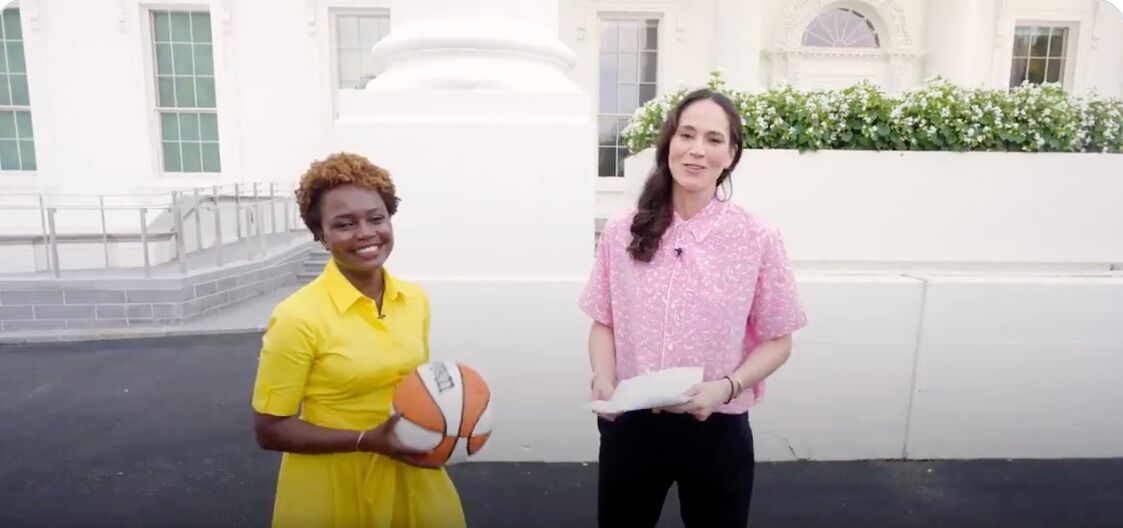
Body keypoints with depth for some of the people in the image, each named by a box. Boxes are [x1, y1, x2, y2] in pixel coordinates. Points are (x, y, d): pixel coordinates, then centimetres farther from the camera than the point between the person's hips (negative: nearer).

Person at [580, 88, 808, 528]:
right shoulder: (621, 233, -2)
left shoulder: (758, 239, -8)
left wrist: (726, 387, -18)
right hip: (629, 425, 2)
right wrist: (602, 379, -13)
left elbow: (776, 340, -2)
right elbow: (604, 322, 4)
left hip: (716, 430, -1)